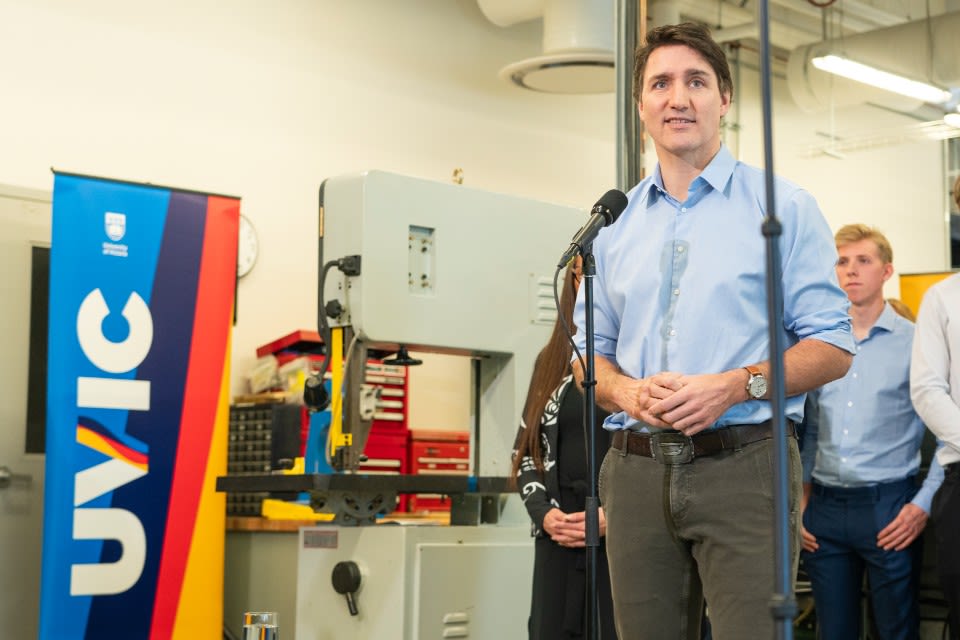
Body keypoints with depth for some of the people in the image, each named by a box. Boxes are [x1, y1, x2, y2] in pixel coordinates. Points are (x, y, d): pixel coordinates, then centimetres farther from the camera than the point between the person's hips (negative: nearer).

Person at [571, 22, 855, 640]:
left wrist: (737, 385, -16)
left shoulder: (782, 206, 4)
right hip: (637, 468, 4)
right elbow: (589, 352, 18)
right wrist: (628, 392, -4)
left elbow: (832, 348, 0)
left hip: (744, 465, -3)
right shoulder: (613, 224, 15)